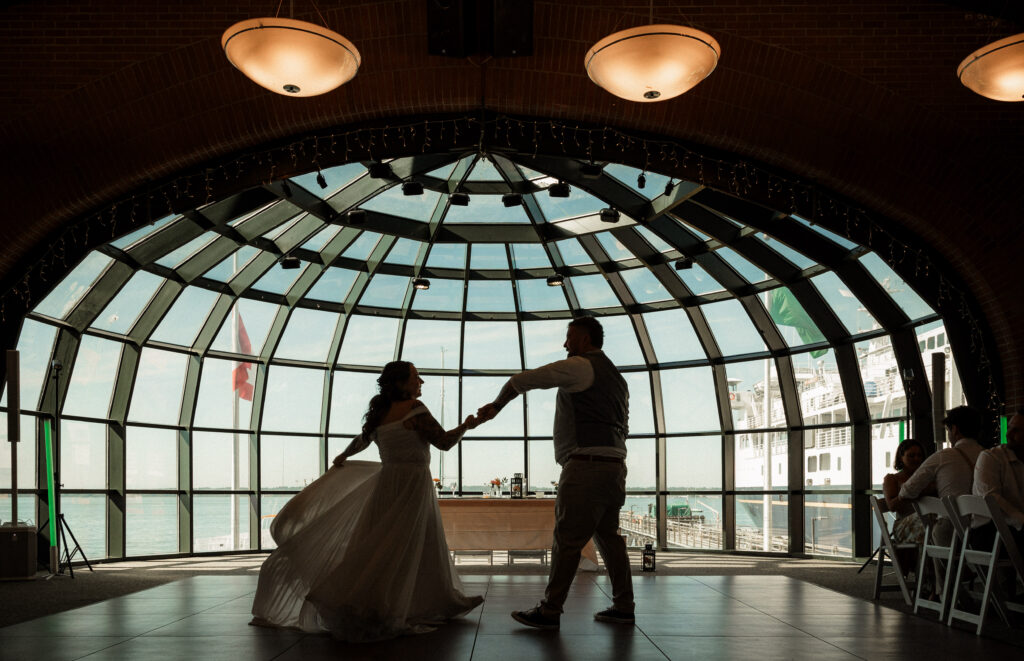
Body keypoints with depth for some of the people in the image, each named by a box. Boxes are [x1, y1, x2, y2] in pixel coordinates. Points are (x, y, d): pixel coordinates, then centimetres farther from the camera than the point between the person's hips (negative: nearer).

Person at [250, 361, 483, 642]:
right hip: (411, 485, -8)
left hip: (387, 480, 8)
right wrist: (466, 425, 0)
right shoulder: (414, 409, -14)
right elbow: (444, 442, -14)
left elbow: (362, 440, 23)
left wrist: (344, 457, 40)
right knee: (397, 554, -2)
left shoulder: (380, 412, 8)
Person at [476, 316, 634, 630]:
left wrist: (496, 405, 8)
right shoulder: (617, 378, 22)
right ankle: (623, 606, 17)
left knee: (567, 539, -5)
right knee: (608, 535, 14)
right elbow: (623, 426, 25)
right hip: (614, 464, 9)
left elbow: (523, 379, -6)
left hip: (586, 464, -9)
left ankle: (550, 611, -1)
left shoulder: (580, 366, -5)